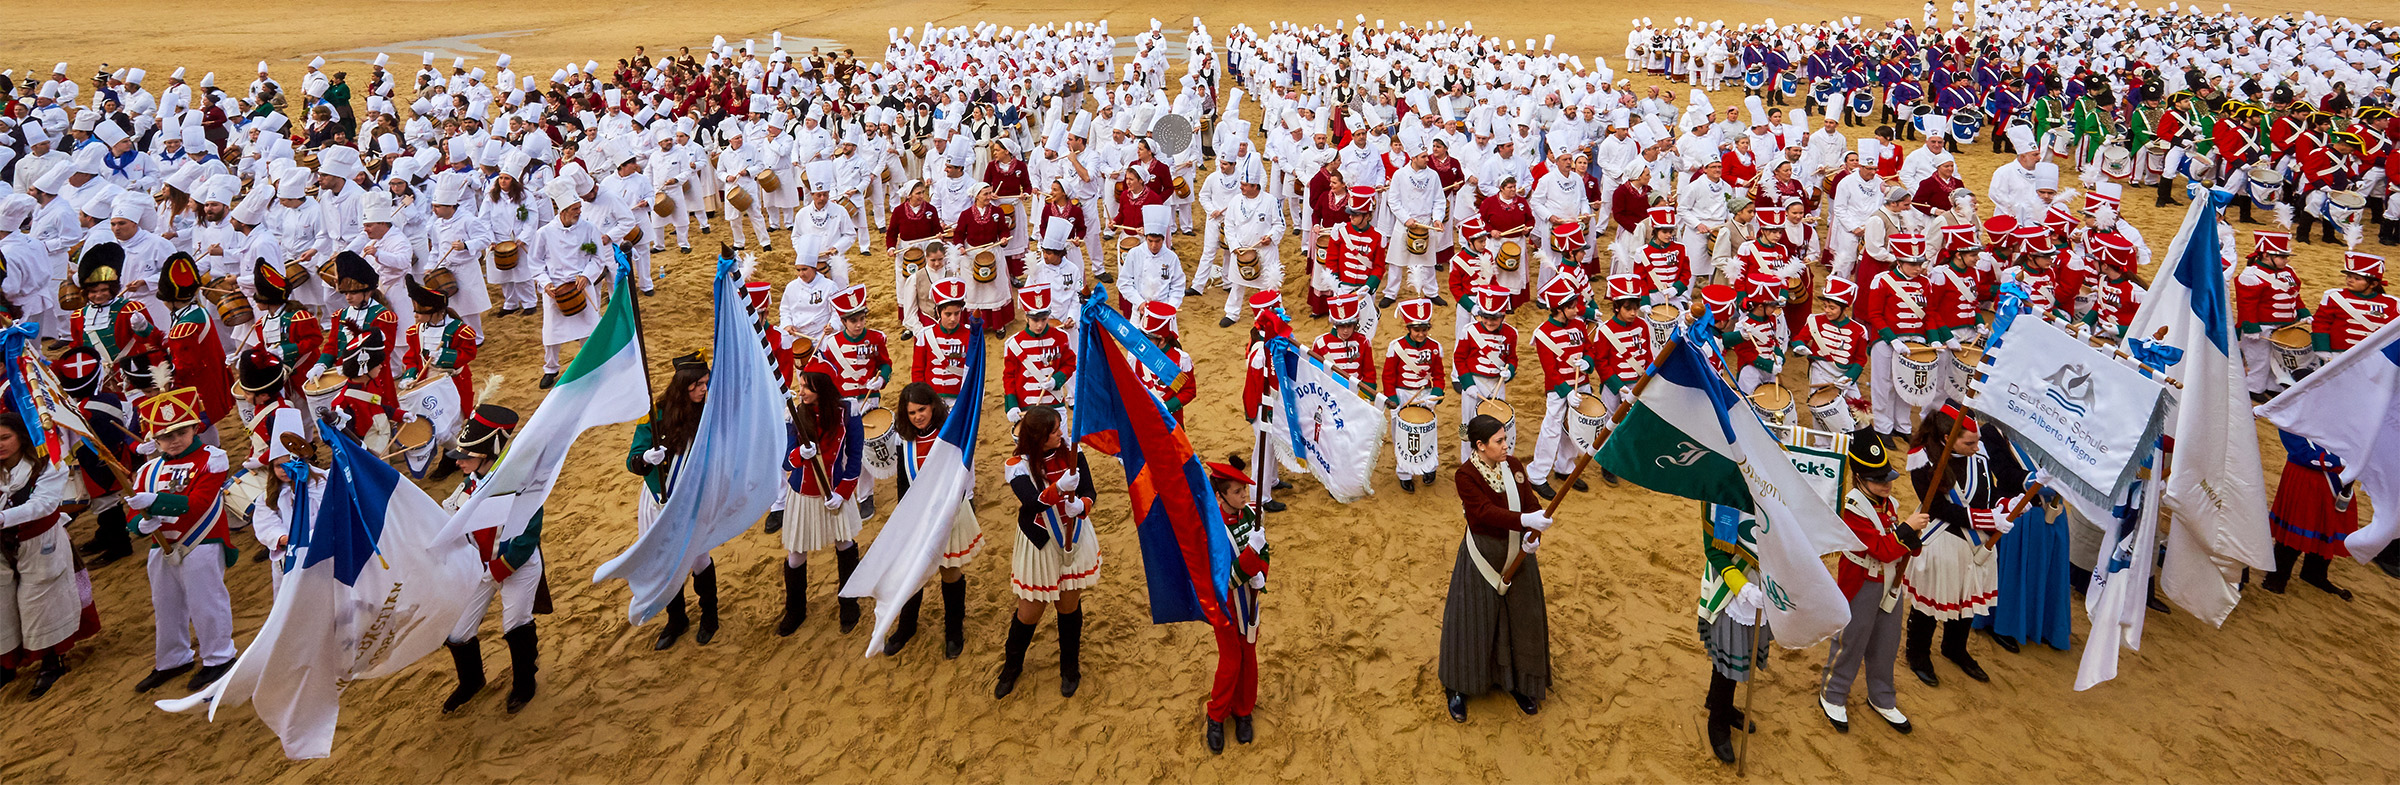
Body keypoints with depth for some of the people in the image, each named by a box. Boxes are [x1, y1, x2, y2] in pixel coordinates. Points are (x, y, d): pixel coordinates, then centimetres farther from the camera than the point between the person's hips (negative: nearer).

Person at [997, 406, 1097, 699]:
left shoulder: (1071, 452, -10)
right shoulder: (1018, 465, -19)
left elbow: (1088, 491, -8)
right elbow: (1031, 502, -33)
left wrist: (1081, 505, -30)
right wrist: (1060, 487, -49)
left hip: (1075, 540, 3)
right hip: (1040, 545, -2)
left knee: (1070, 606, 16)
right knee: (1029, 611, 9)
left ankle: (1070, 669, 39)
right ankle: (1012, 667, 36)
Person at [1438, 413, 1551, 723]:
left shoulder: (1513, 466, -2)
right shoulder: (1466, 474, -19)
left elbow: (1530, 503, 0)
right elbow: (1484, 511, -32)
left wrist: (1533, 535, -20)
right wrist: (1524, 520, -45)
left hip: (1517, 552, 5)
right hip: (1483, 555, -5)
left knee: (1521, 617, 14)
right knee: (1474, 619, 6)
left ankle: (1518, 683, 33)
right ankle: (1459, 688, 24)